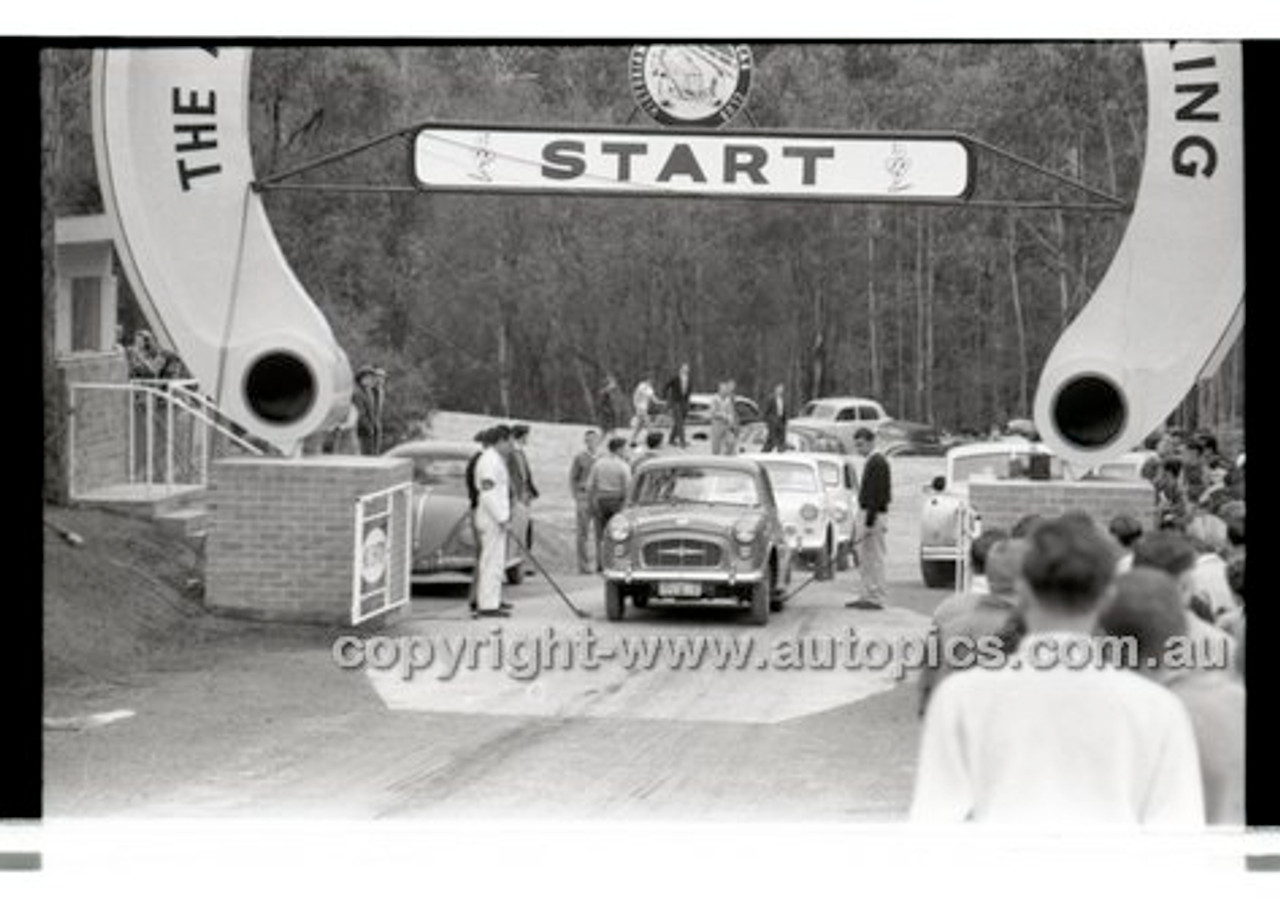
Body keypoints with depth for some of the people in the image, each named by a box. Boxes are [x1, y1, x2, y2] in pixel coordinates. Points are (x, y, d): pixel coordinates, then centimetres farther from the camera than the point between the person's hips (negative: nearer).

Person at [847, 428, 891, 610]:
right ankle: (868, 596, 16)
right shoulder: (872, 461, 16)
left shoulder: (877, 463, -16)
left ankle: (876, 599, -4)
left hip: (875, 516, -10)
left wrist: (868, 524, -23)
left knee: (875, 559, -6)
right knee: (865, 560, 12)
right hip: (870, 514, 10)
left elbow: (876, 496, -21)